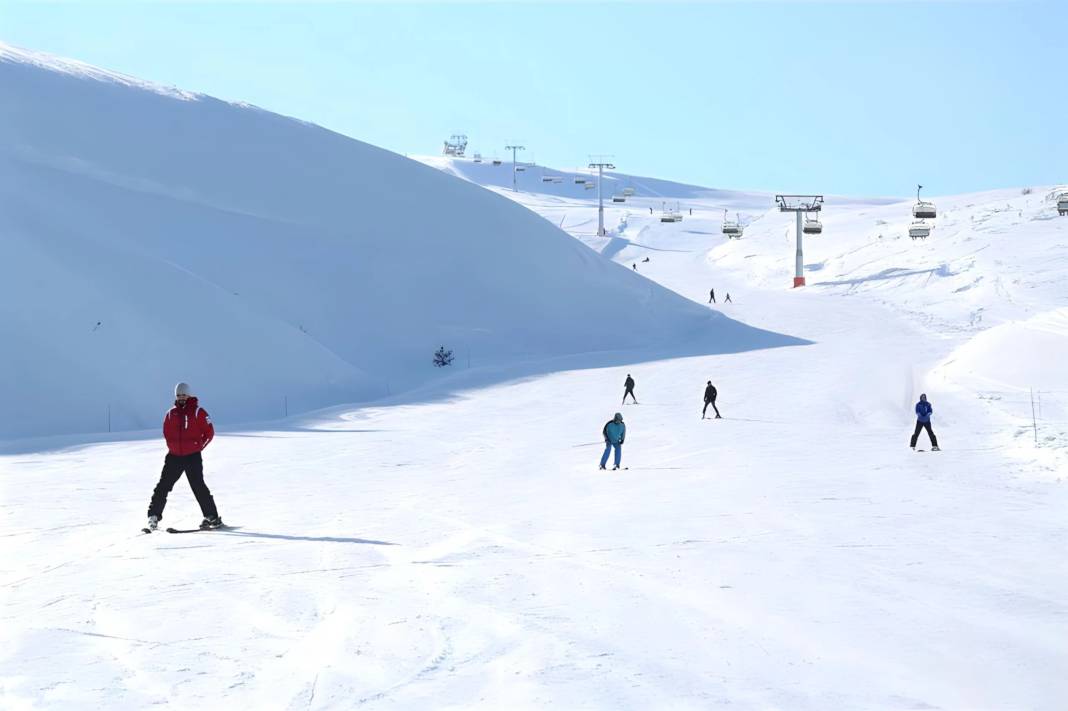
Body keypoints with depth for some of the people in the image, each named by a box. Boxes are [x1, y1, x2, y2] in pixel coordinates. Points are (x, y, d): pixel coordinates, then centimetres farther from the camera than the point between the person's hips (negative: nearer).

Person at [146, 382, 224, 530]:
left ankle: (212, 517, -3)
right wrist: (172, 447, 10)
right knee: (163, 486, 2)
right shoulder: (170, 414, 9)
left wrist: (198, 447, -2)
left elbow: (209, 432, -1)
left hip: (193, 457, -4)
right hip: (174, 456, 4)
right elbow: (166, 434, 21)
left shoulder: (197, 411, -3)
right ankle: (154, 516, 9)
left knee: (198, 486, -9)